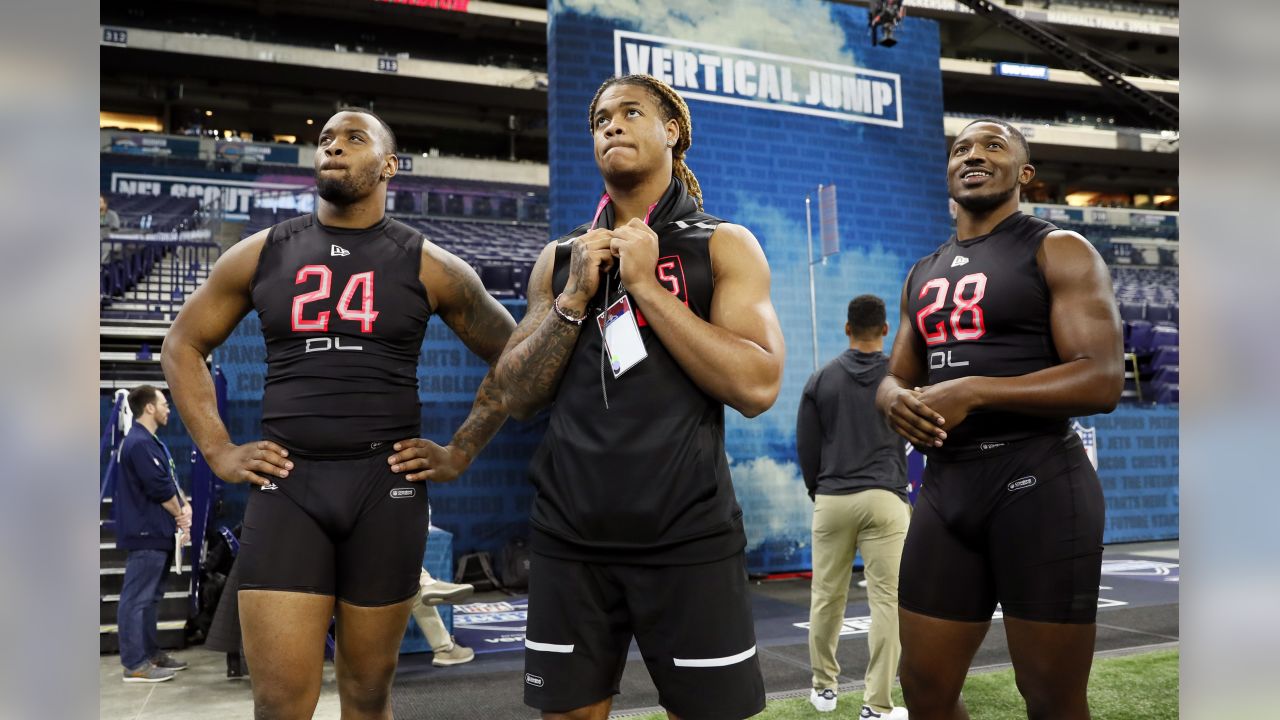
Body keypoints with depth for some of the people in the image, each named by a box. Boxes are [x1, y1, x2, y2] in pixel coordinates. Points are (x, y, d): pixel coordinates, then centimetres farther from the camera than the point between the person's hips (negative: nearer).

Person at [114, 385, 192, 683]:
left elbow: (171, 481, 17)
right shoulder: (138, 444, -16)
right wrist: (180, 515, -4)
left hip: (157, 532, 11)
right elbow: (159, 488, -19)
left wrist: (185, 506, 0)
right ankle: (135, 664, -4)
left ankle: (151, 653, 24)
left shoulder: (151, 442, 17)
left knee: (151, 597, 16)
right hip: (146, 533, -11)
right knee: (137, 598, -7)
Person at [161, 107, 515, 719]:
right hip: (285, 485, 1)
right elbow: (183, 345, 16)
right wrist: (218, 451, 5)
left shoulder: (429, 266, 3)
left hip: (387, 487, 0)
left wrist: (460, 453, 3)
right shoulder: (261, 255, 7)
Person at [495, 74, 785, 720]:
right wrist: (575, 297, -6)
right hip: (569, 535, 3)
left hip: (687, 536, -3)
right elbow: (517, 395, 7)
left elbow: (757, 387, -13)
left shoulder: (725, 245, 1)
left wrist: (645, 284, -13)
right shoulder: (561, 256, 11)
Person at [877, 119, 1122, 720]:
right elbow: (894, 378, 19)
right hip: (945, 484, 6)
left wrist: (971, 392, -19)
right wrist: (897, 401, -6)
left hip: (1036, 480, -6)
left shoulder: (1059, 252, -2)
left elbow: (1102, 381, -13)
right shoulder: (923, 275, 18)